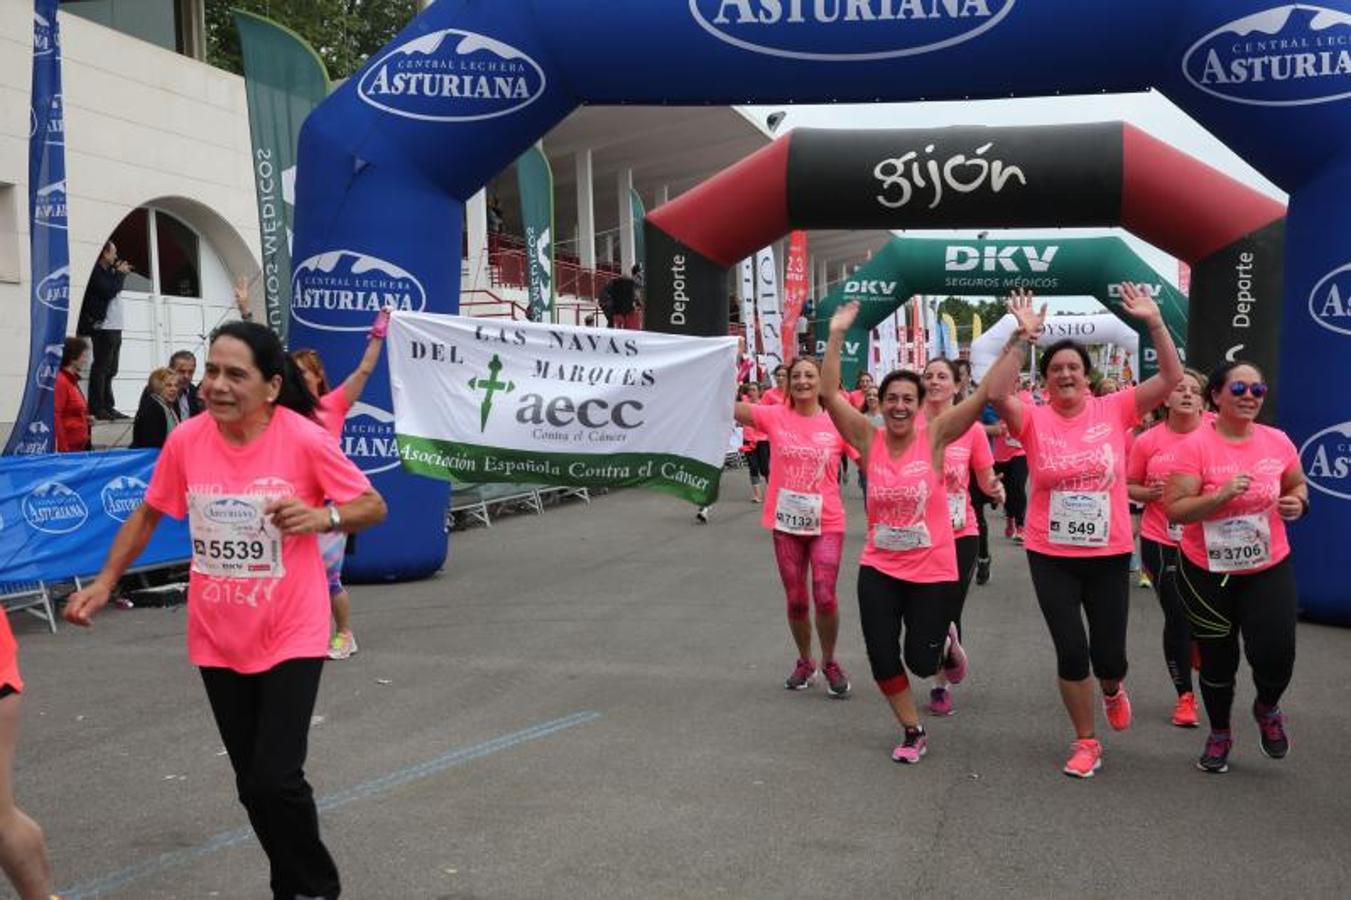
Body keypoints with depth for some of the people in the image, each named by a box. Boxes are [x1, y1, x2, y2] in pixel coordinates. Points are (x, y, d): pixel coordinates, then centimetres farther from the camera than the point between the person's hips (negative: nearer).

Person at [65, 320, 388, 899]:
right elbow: (148, 515, 11)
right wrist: (105, 583, 10)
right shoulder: (185, 441, -6)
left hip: (290, 637, -4)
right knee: (252, 785, 13)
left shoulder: (304, 439, -16)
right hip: (217, 640, 4)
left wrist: (323, 516, -26)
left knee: (275, 780, -10)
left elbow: (373, 506, -7)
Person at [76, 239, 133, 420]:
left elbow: (115, 288, 18)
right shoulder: (96, 272, -10)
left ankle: (108, 407, 17)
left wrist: (120, 272, 8)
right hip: (103, 327, -10)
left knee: (110, 370, 12)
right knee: (101, 368, -8)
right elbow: (109, 291, -20)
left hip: (114, 327, 10)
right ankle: (96, 407, -7)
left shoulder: (108, 271, 19)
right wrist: (120, 274, -8)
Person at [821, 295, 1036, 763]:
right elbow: (829, 395, -15)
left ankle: (947, 645, 42)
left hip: (932, 570, -2)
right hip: (878, 569, 2)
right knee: (882, 658, 4)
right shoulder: (868, 439, -6)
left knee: (921, 661, 4)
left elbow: (988, 393, -17)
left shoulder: (934, 435, -10)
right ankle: (913, 731, 27)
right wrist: (836, 337, -21)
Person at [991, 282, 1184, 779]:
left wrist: (1154, 323, -18)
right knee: (1071, 652, 1)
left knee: (1108, 654, 7)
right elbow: (996, 393, -24)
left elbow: (1172, 378, -8)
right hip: (1051, 556, -1)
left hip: (1108, 555, 1)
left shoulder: (1113, 410, -3)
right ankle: (1086, 742, 21)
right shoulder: (1034, 419, -6)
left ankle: (1113, 692, 46)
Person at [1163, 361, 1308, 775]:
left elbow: (1298, 485, 16)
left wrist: (1298, 503, -6)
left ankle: (1267, 709, 28)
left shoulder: (1277, 441, -2)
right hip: (1208, 572, -2)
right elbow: (1174, 509, -18)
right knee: (1217, 659, 12)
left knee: (1276, 654, -8)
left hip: (1269, 569, 2)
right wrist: (1221, 495, -31)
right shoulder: (1196, 445, -14)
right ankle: (1219, 734, 37)